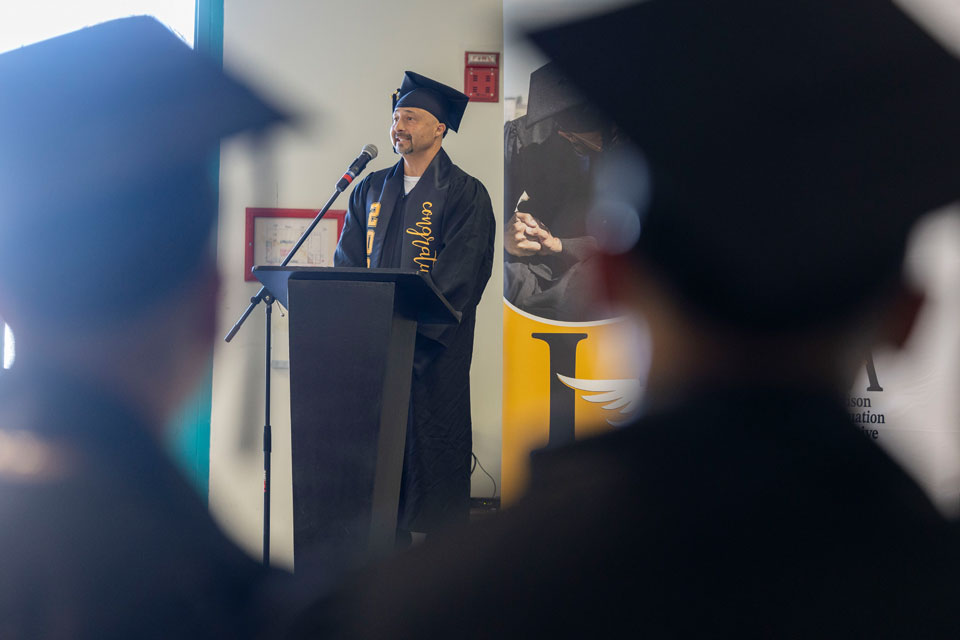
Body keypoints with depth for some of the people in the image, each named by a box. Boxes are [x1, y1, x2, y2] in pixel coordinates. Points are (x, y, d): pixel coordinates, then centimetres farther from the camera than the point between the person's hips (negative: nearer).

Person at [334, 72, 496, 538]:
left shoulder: (464, 195, -2)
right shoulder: (372, 189, 16)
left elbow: (459, 276, -10)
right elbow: (348, 259, 13)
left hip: (434, 347, -5)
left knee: (430, 442, -3)